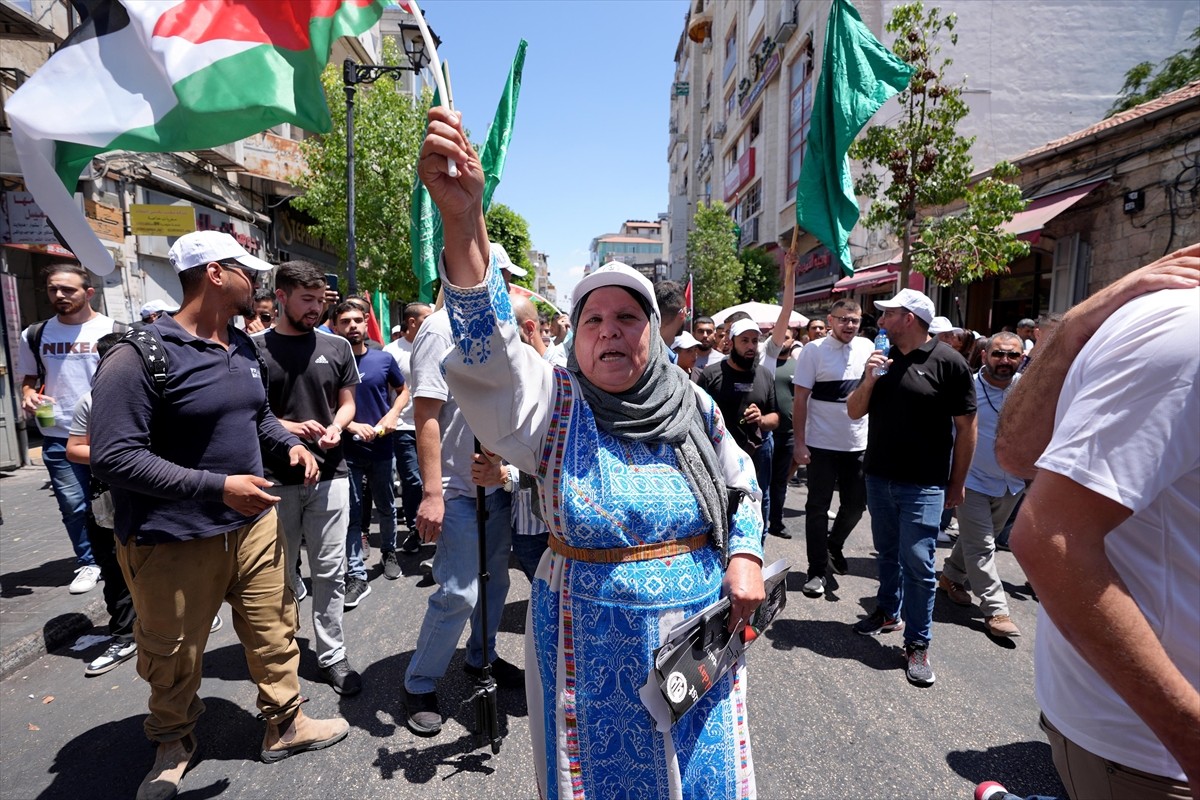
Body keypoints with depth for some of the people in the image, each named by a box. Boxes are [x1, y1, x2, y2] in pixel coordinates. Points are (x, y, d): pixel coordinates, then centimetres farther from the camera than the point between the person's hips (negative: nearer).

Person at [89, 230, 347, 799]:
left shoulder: (243, 346, 6)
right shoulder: (140, 355, -18)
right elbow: (113, 457, -22)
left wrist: (289, 443, 0)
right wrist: (218, 486, -27)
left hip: (253, 522, 6)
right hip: (174, 539, -6)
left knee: (274, 630, 14)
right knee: (174, 662, 16)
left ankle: (285, 724, 36)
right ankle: (173, 744, 44)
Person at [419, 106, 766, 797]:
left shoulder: (694, 408, -3)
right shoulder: (555, 405, -11)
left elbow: (742, 485, 11)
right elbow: (487, 345, -30)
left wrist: (745, 556, -5)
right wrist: (464, 221, -44)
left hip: (700, 631, 2)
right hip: (590, 645, -1)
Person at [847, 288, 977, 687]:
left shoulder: (948, 362, -9)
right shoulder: (882, 359, 7)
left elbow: (966, 427, -7)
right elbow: (854, 412, 7)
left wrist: (956, 485, -4)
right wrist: (868, 380, -12)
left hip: (923, 485, -5)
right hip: (878, 477, 5)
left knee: (918, 562, -2)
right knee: (888, 553, 18)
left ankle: (917, 643, 12)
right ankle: (889, 612, 37)